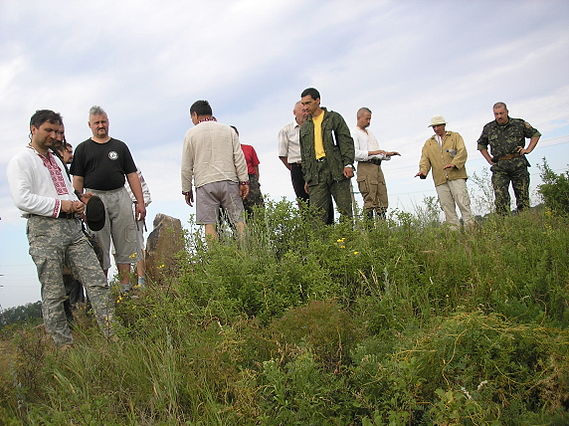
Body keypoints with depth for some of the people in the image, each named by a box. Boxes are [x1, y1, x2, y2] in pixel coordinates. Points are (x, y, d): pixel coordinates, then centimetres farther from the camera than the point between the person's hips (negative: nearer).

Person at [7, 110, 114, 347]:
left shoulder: (56, 161, 26)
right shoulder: (20, 161, 1)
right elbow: (22, 199, -12)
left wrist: (77, 205, 10)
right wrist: (60, 205, -12)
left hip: (72, 226, 7)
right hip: (44, 229, -7)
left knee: (97, 281, -2)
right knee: (53, 293, -2)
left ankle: (113, 335, -2)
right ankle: (64, 345, 6)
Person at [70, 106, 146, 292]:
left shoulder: (120, 146, 14)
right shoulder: (82, 149, 9)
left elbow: (132, 175, 11)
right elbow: (78, 180, 5)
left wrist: (140, 202, 4)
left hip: (120, 196, 2)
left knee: (125, 244, 1)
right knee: (99, 248, 0)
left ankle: (125, 287, 7)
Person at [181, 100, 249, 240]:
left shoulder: (191, 134, 7)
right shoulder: (228, 130, 12)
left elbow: (186, 166, 6)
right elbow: (239, 158, 4)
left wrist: (186, 190, 13)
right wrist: (244, 181, 5)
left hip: (205, 184, -2)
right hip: (229, 181, 2)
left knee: (209, 224, -4)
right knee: (239, 220, 0)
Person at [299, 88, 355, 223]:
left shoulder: (334, 118, 9)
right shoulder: (304, 127, 21)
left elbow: (346, 141, 1)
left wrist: (348, 164, -12)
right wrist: (306, 177, 15)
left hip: (337, 170, -3)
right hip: (316, 174, 3)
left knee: (345, 210, -2)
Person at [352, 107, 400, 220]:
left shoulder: (370, 134, 28)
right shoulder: (354, 133, 1)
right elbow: (355, 153, -13)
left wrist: (388, 154, 13)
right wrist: (372, 153, -19)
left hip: (377, 166, 8)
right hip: (366, 167, -8)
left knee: (382, 200, 1)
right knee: (370, 200, -13)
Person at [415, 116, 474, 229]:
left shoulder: (455, 136, 12)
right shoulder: (428, 143, 20)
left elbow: (462, 152, -2)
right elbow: (425, 159, 12)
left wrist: (454, 164, -20)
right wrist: (423, 171, -9)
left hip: (456, 176, -3)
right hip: (440, 180, 3)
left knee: (463, 202, -11)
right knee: (447, 206, -1)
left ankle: (470, 226, -8)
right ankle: (455, 229, 3)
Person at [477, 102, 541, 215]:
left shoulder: (519, 124, 6)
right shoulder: (488, 128, 10)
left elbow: (536, 134, 17)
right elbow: (481, 145, 24)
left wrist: (528, 150, 4)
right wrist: (489, 160, 13)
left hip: (519, 164, 0)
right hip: (499, 167, 0)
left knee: (523, 196, 2)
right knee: (500, 197, -11)